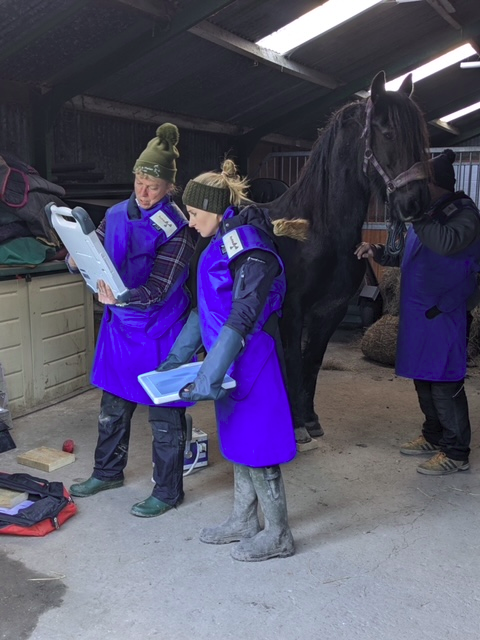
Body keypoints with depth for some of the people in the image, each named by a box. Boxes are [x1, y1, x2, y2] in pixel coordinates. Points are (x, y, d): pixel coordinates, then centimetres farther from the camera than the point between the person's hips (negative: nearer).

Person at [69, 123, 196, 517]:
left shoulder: (177, 228, -15)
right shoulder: (117, 215, 3)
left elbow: (159, 288, -21)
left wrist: (122, 297, -38)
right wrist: (77, 259, -17)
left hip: (159, 331, -6)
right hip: (119, 326, 6)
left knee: (164, 414, 5)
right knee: (113, 405, 20)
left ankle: (168, 492, 22)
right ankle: (108, 472, 41)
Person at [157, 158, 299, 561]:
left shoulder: (247, 245, -19)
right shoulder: (225, 240, 11)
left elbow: (243, 318, -26)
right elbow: (207, 306, 17)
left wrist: (209, 377, -29)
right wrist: (178, 356, 14)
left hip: (250, 359, -9)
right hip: (233, 358, 10)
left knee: (256, 443, 2)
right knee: (237, 438, 18)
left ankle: (277, 535, 19)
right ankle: (244, 521, 34)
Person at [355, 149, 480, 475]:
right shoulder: (428, 215, 13)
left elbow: (447, 243, -34)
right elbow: (409, 257, 22)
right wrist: (378, 253, 8)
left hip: (444, 314, -9)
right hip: (418, 311, 9)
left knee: (444, 383, -3)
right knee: (424, 378, 17)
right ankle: (434, 436, 32)